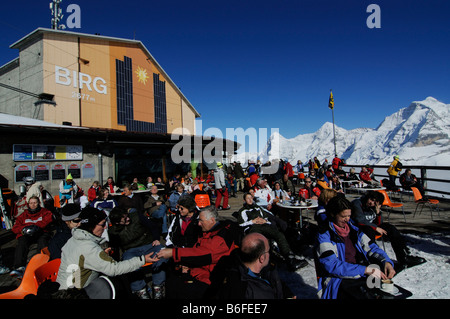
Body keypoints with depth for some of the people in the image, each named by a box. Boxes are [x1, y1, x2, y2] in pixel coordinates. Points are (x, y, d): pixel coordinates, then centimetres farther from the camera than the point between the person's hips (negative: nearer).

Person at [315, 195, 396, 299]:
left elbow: (371, 247, 16)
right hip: (337, 281, -6)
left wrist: (386, 262, -5)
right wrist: (365, 270, -21)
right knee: (366, 295, -32)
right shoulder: (324, 234, -7)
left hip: (362, 276, 6)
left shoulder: (352, 228, 13)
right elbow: (332, 265, -16)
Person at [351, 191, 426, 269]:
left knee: (390, 227, -5)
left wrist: (378, 212, -14)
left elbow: (379, 223, 3)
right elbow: (360, 221, -22)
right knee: (369, 230, -37)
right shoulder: (357, 203, -17)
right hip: (359, 228, -8)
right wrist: (376, 228, -17)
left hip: (370, 227, 8)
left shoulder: (374, 207, 4)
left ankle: (404, 258, -4)